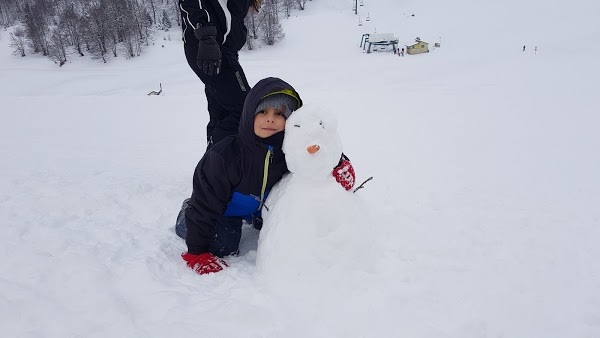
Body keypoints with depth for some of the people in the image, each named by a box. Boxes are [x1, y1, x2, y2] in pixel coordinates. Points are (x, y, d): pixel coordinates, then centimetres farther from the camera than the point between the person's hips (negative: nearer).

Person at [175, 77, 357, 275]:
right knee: (224, 247, -12)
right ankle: (187, 218, 17)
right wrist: (197, 252, -26)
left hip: (267, 205, 4)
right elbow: (206, 203, -30)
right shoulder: (224, 155, -38)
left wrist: (340, 163, -32)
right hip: (224, 207, -4)